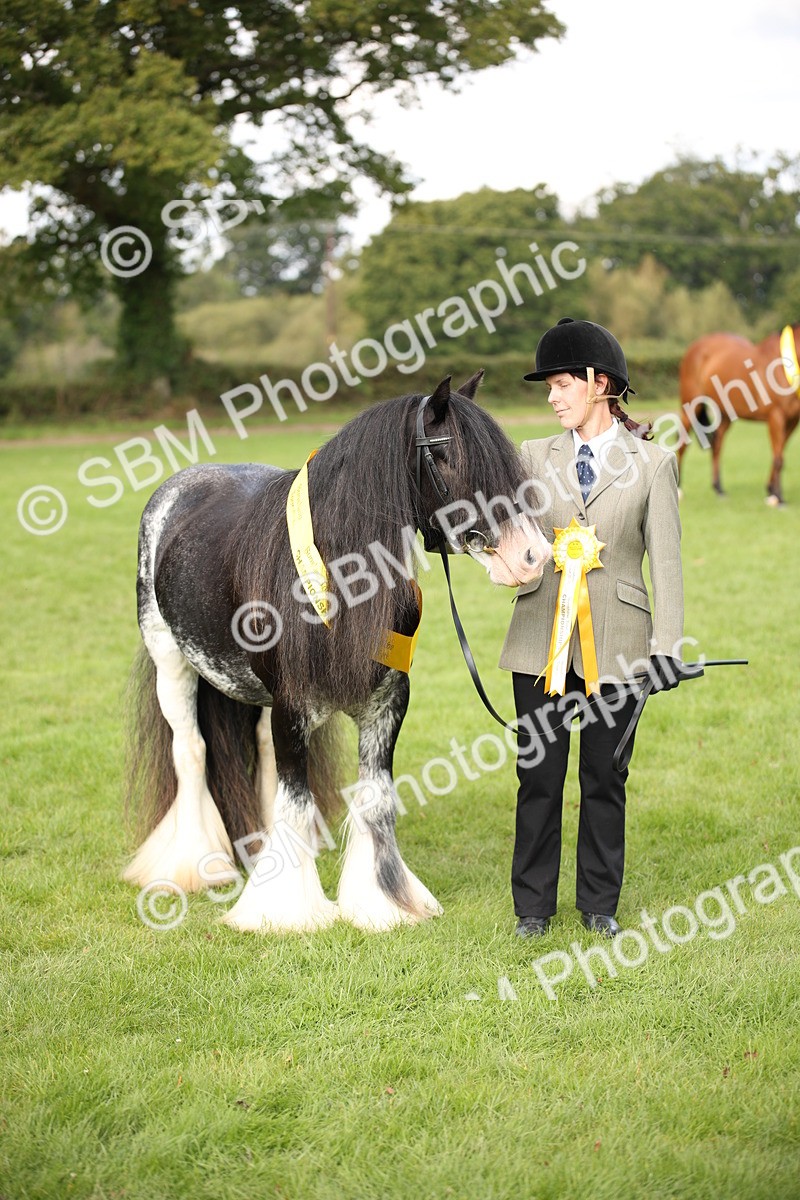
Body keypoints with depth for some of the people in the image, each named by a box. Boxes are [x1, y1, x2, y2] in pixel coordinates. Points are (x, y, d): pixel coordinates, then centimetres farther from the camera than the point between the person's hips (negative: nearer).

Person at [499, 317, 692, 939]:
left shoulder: (652, 462, 2)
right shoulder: (536, 456, 9)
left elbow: (666, 559, 0)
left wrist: (667, 646, -5)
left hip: (613, 645, -2)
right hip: (543, 639, 2)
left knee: (605, 777, 7)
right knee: (539, 777, 5)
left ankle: (600, 904, 21)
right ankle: (534, 904, 17)